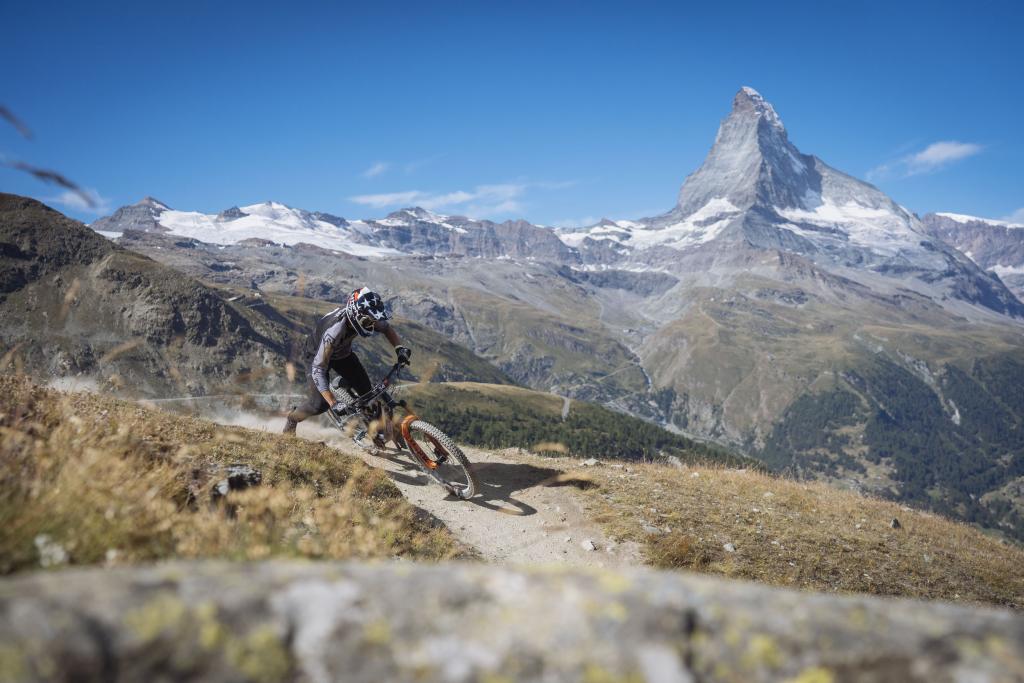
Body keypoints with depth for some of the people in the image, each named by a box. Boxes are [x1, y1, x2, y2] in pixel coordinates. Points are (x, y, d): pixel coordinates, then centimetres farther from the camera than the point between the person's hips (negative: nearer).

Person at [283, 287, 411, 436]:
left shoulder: (364, 317, -27)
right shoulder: (334, 331, -45)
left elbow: (387, 328, -6)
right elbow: (318, 369, -43)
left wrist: (399, 348, -25)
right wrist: (334, 404, -48)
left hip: (343, 352, 5)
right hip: (320, 355, -5)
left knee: (366, 390, -7)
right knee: (320, 404, -14)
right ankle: (293, 418, 16)